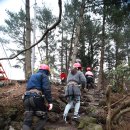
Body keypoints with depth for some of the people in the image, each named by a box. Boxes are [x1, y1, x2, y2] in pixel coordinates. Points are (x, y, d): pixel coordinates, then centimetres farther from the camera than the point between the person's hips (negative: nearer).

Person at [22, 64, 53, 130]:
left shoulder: (32, 76, 31)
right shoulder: (44, 76, 6)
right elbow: (47, 89, -9)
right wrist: (50, 102, -13)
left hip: (27, 98, 6)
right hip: (36, 98, -6)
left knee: (27, 121, 3)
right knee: (43, 117, 11)